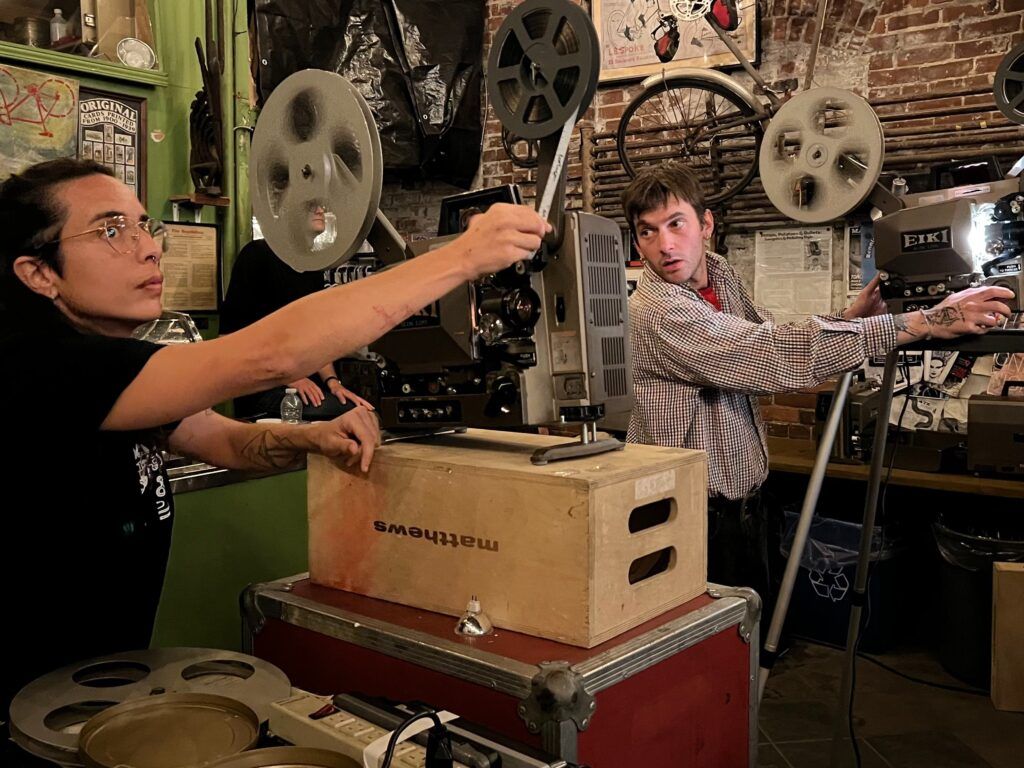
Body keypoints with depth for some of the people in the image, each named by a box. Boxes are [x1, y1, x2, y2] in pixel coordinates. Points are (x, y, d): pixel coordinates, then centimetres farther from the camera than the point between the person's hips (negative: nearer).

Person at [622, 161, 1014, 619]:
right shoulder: (654, 312, -24)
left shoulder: (720, 275, 4)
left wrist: (850, 318, -5)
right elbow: (777, 354, -30)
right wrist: (925, 323, -29)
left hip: (743, 501, 8)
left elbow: (766, 358, 12)